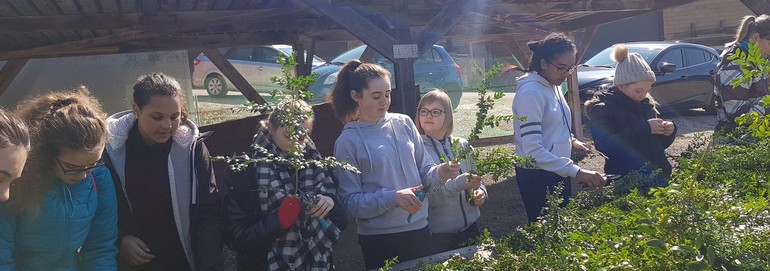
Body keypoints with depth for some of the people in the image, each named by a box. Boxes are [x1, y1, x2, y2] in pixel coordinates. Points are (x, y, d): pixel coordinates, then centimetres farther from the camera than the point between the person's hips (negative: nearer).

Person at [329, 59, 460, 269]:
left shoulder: (404, 123, 2)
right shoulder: (348, 142, -7)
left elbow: (424, 170, 8)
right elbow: (350, 202, -10)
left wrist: (440, 173, -14)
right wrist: (392, 198, -22)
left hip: (419, 229, 4)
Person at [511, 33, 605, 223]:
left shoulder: (554, 86, 6)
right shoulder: (530, 93, -22)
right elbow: (533, 150, -28)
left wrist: (571, 140, 1)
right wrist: (576, 172, -32)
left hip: (558, 171, 9)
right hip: (537, 176, -9)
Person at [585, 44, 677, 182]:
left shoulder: (646, 104, 11)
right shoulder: (602, 109, -8)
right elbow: (605, 147, -24)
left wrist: (668, 131, 0)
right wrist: (644, 129, -23)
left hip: (657, 176, 6)